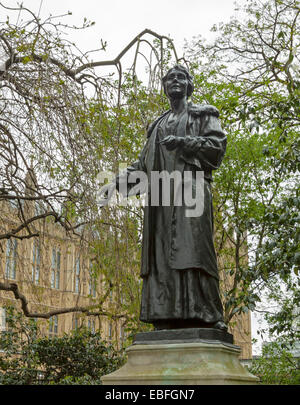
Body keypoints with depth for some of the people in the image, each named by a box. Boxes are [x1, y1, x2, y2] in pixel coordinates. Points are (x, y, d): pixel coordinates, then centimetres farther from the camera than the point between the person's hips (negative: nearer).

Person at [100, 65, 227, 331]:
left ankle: (207, 317, -24)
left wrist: (182, 142, -11)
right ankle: (167, 319, -10)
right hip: (160, 193, 5)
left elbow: (217, 146, 2)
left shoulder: (203, 115, 17)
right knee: (161, 254, -6)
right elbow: (145, 162, 25)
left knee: (191, 247, -19)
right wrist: (122, 178, 9)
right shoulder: (158, 125, 31)